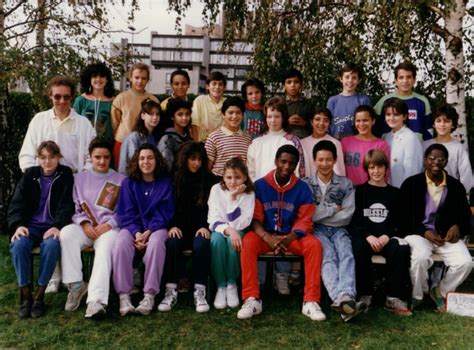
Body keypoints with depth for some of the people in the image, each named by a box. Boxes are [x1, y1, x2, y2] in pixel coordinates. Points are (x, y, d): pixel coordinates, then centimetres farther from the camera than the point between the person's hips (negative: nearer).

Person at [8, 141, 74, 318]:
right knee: (18, 245, -30)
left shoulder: (65, 175, 5)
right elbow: (17, 203, 4)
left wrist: (57, 226, -21)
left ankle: (40, 295, -20)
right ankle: (25, 294, -16)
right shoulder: (29, 175, 10)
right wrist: (18, 225, -15)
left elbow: (66, 205, -4)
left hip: (53, 226, -2)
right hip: (31, 225, 2)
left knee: (51, 245, -34)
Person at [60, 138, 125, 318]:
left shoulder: (121, 180, 14)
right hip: (84, 227, 2)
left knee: (106, 247, -36)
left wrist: (108, 224, -12)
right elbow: (74, 207, 10)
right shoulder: (80, 178, 20)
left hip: (109, 227, -2)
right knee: (66, 233, -32)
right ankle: (75, 285, -24)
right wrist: (84, 223, -9)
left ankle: (96, 300, -48)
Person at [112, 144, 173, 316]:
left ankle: (149, 295, -30)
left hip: (156, 227, -1)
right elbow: (126, 213, 3)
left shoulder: (165, 183, 5)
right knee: (120, 245, -31)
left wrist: (148, 232, -16)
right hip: (133, 227, 2)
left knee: (156, 244, -35)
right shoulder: (129, 183, 9)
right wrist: (137, 232, -16)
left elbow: (164, 213, -2)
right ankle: (123, 296, -27)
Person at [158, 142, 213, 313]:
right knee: (172, 243, -32)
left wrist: (205, 227, -12)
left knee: (201, 244, -32)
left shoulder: (208, 180, 8)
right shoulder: (173, 178, 8)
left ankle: (200, 291, -30)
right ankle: (171, 291, -28)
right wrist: (172, 226, -11)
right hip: (179, 228, 0)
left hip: (199, 228, 0)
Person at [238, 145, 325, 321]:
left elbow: (304, 220, -3)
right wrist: (268, 238, -25)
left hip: (291, 237, 1)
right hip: (266, 235, -1)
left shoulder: (303, 189, -1)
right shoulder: (259, 186, -3)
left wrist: (289, 238, -22)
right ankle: (252, 299, -25)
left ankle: (311, 301, -21)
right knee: (248, 242, -31)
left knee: (314, 244, -27)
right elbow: (255, 218, -6)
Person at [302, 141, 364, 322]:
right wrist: (333, 208, 0)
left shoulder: (346, 184, 14)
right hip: (316, 231, -2)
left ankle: (346, 297, -52)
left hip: (338, 230, 2)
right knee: (328, 258, -31)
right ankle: (341, 298, -52)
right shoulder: (305, 184, 10)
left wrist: (319, 214, -2)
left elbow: (346, 216, 3)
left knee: (347, 256, -30)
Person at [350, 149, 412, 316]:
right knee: (360, 249, -35)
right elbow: (354, 221, 3)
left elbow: (397, 221, 9)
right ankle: (364, 296, -21)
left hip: (386, 238, 1)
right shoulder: (360, 190, 12)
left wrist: (386, 236, -12)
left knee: (401, 249, -31)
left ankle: (394, 298, -21)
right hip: (363, 236, -1)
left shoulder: (394, 193, 16)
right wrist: (368, 236, -15)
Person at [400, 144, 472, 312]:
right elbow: (403, 218, -3)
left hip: (446, 234, 3)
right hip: (419, 233, -3)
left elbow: (465, 215, 17)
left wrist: (457, 227, -7)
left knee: (465, 262, -23)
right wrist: (425, 232, -14)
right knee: (420, 257, -34)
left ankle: (441, 292, 7)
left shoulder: (456, 186, 8)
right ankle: (417, 297, -3)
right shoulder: (411, 184, -2)